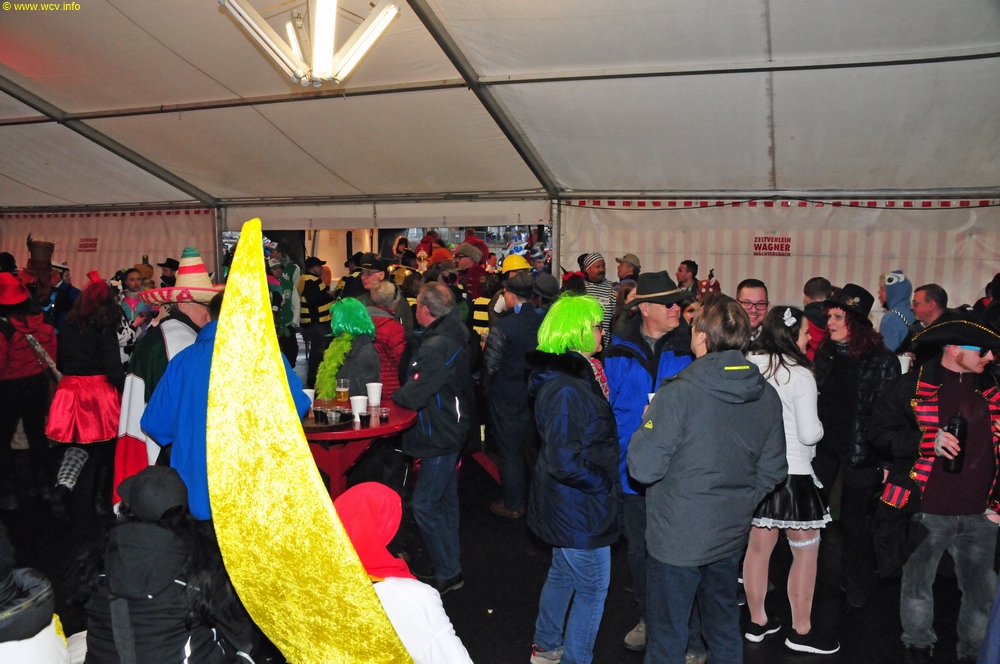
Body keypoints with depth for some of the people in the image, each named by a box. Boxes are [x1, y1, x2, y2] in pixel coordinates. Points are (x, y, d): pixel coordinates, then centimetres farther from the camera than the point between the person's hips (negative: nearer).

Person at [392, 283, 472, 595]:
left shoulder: (437, 347, -27)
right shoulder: (453, 336, 5)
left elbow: (413, 397, -27)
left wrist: (395, 394, -8)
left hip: (440, 437, -10)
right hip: (451, 429, 10)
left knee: (424, 505, -1)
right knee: (445, 500, 20)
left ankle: (448, 573, 9)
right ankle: (451, 563, 35)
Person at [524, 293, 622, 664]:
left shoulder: (574, 374, 6)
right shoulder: (567, 389, -27)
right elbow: (566, 462, -30)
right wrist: (605, 486, -16)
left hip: (567, 504, 10)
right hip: (579, 508, -10)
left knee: (563, 574, 25)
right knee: (593, 588, 6)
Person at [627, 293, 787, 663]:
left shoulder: (678, 395, -24)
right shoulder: (767, 396, -4)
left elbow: (643, 468, -22)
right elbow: (772, 471, 4)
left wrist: (645, 427, -5)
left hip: (677, 539, -6)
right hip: (731, 536, 6)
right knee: (726, 631, 25)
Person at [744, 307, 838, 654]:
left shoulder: (748, 366, 1)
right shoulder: (800, 375, -15)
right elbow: (809, 433, -15)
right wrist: (819, 425, 6)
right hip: (792, 473, -6)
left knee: (759, 545, 15)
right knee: (806, 552, 9)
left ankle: (757, 622, 27)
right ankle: (801, 631, 19)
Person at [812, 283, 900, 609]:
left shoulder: (882, 361, -10)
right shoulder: (824, 353, 4)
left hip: (860, 451, -4)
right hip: (823, 447, 4)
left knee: (855, 520, 11)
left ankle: (857, 585, 31)